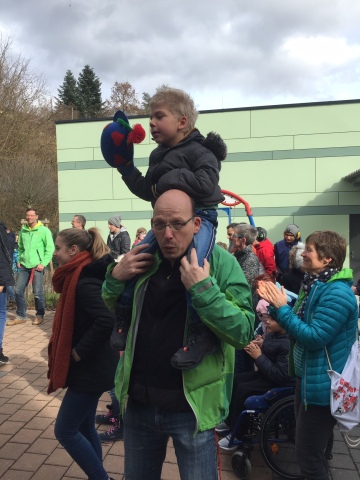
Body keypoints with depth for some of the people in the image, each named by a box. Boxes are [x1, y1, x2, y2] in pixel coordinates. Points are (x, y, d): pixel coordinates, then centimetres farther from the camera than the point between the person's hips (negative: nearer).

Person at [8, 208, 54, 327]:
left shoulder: (44, 230, -6)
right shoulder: (23, 230, 9)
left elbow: (50, 248, -8)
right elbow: (20, 247, 19)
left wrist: (43, 263, -13)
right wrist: (19, 260, 8)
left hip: (37, 266, -5)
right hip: (24, 266, 5)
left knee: (37, 292, 1)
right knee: (18, 291, 6)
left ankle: (39, 316, 19)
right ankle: (21, 316, 19)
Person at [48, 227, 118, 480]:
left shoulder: (84, 282, -22)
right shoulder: (82, 276, 7)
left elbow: (107, 321, -34)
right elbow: (95, 318, 16)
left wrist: (79, 352, -23)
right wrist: (79, 351, 8)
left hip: (91, 369, -9)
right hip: (91, 366, 9)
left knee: (65, 431, 4)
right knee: (84, 427, 20)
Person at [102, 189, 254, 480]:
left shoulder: (220, 262, -14)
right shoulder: (144, 258, -1)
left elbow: (244, 332, -18)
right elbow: (115, 311, 11)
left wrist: (203, 289, -30)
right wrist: (115, 278, -9)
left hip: (190, 407, -4)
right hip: (139, 402, 5)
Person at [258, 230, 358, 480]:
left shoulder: (337, 293, -25)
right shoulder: (315, 284, 5)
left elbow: (314, 337, -28)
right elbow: (299, 323, 9)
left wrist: (282, 308, -25)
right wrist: (275, 303, -5)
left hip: (321, 385, -10)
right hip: (307, 376, 10)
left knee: (309, 455, 5)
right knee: (309, 449, 25)